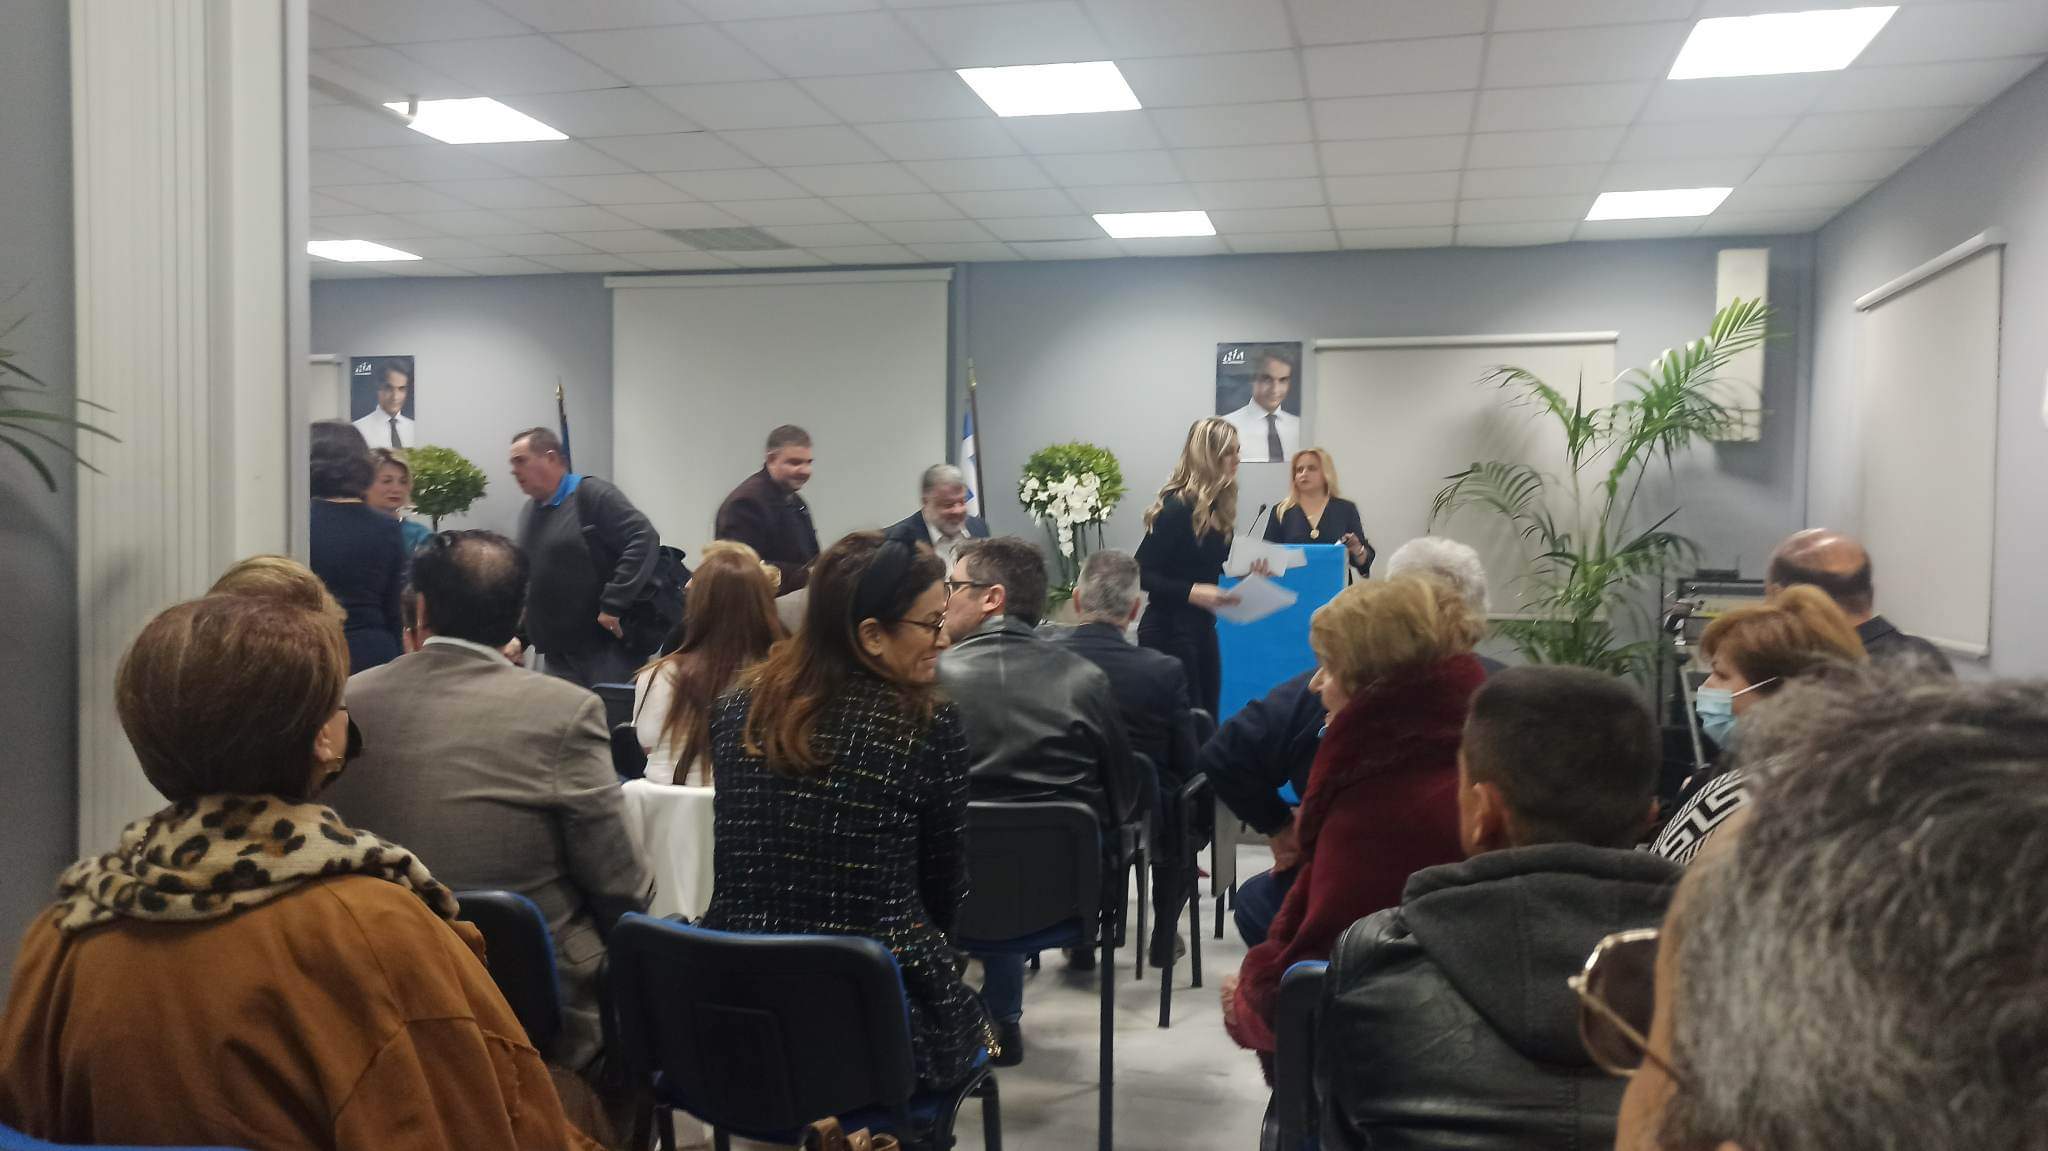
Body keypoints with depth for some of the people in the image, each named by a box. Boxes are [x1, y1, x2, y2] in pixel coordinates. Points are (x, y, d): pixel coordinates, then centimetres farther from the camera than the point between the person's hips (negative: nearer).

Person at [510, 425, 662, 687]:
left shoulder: (592, 495, -10)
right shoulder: (529, 513, 17)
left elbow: (645, 539, -20)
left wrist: (613, 604, -22)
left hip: (607, 648, -8)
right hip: (558, 656, 8)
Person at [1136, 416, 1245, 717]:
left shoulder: (1217, 506, 7)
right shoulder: (1178, 507, -17)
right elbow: (1140, 573, -18)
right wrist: (1191, 592, -27)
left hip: (1203, 626, 8)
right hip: (1168, 630, -8)